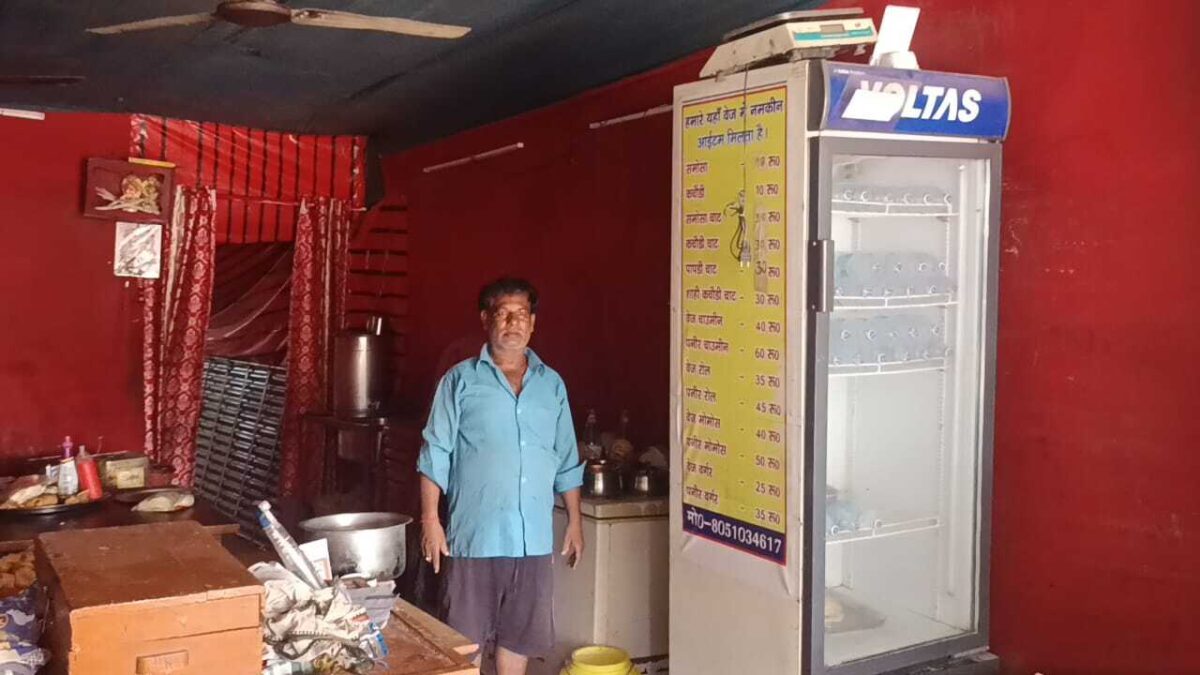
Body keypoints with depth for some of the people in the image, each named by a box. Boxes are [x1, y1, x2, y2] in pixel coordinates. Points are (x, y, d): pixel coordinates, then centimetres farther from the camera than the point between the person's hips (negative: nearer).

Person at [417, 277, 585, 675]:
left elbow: (567, 463, 13)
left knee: (519, 635, 13)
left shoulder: (552, 384, 9)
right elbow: (435, 456, -2)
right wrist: (430, 520, -8)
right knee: (465, 641, 5)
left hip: (533, 539, 4)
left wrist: (575, 522, 11)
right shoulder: (461, 380, -1)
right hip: (474, 536, -3)